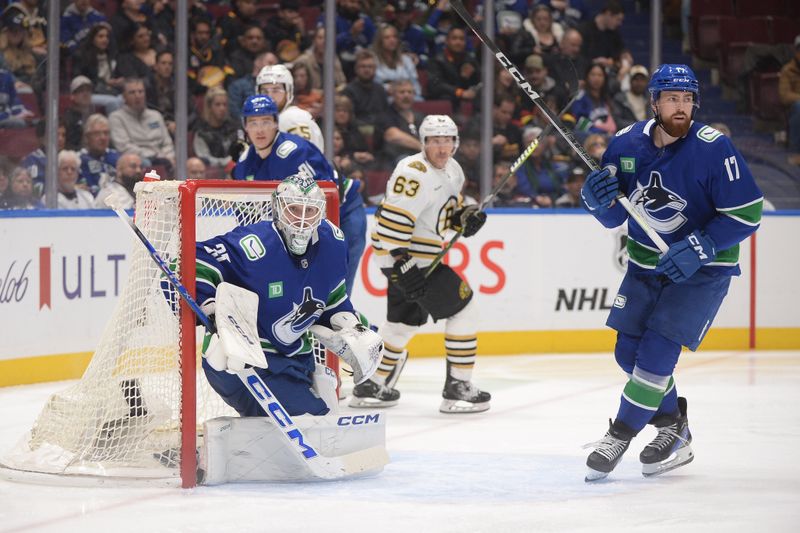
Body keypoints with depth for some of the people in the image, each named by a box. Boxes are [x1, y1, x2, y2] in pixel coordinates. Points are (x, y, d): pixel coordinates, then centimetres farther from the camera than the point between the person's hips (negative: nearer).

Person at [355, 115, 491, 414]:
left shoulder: (453, 171, 10)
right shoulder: (414, 173, -21)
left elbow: (448, 211, 23)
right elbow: (393, 221, -26)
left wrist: (465, 218, 1)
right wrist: (401, 264, -30)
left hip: (424, 254, 10)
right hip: (402, 255, -10)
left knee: (405, 319, 20)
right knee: (462, 308, -8)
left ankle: (372, 386, 30)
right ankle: (458, 388, -5)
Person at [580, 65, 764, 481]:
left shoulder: (713, 149, -21)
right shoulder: (625, 145, -7)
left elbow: (747, 213, -18)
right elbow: (614, 217, 2)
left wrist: (698, 248, -26)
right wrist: (597, 199, -21)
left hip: (702, 269, -5)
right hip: (646, 263, 6)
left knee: (658, 349, -15)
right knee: (629, 351, 6)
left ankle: (620, 435, -1)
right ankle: (673, 430, 24)